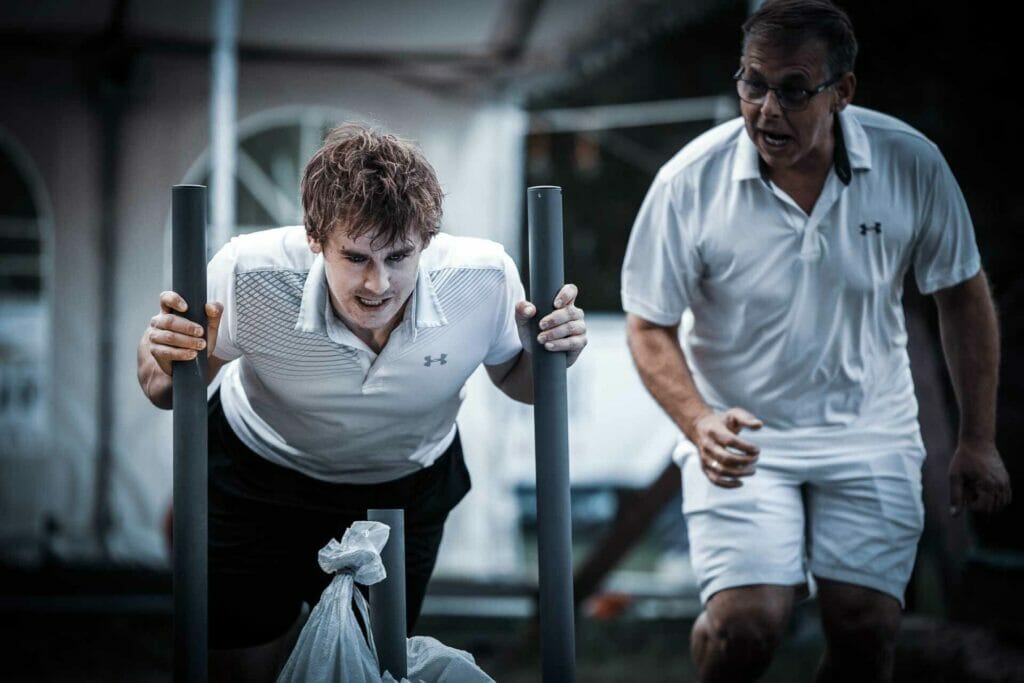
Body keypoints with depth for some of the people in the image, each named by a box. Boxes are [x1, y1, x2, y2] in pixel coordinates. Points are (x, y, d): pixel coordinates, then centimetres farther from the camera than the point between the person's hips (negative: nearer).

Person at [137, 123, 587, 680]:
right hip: (259, 482, -1)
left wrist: (549, 354, -29)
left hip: (405, 491, 2)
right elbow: (168, 395, -16)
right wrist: (165, 363, -39)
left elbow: (513, 377, -6)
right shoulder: (248, 274, -35)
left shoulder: (484, 279, -30)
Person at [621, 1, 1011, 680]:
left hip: (870, 430, 2)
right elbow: (650, 326, -6)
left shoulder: (913, 164, -11)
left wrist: (979, 441, 6)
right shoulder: (691, 182, -16)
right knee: (745, 625, -17)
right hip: (743, 429, -2)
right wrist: (699, 424, -24)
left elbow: (963, 294, 3)